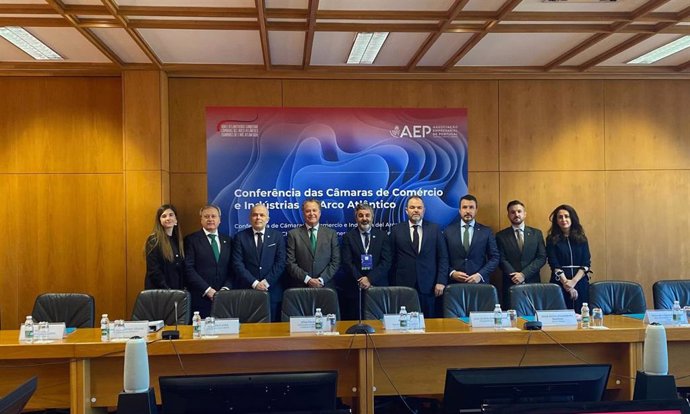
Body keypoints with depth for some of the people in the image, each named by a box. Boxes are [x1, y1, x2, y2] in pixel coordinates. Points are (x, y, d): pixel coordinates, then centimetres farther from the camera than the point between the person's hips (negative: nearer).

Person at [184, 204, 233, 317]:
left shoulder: (228, 240, 13)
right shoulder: (191, 240, 1)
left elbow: (232, 269, 10)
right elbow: (189, 269, -7)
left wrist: (226, 289, -6)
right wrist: (208, 290, -12)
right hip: (200, 298, -3)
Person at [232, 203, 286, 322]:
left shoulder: (277, 236, 7)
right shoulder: (240, 237, 5)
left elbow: (280, 263, 0)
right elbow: (237, 264, -3)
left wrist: (266, 282, -10)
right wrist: (254, 283, -12)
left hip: (272, 291, 1)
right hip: (247, 291, 0)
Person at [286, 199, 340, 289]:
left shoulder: (331, 234, 6)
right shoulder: (293, 234, 2)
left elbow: (336, 261, 2)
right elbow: (290, 263, -2)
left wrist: (321, 279, -9)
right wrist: (307, 279, -12)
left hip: (325, 286, 1)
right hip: (300, 287, -1)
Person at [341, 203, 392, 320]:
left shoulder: (382, 235, 7)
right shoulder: (348, 237, 6)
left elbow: (386, 262, -1)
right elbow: (347, 263, -2)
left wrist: (370, 279, -11)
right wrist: (360, 280, -13)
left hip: (378, 287, 1)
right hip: (355, 289, 0)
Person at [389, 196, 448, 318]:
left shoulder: (434, 229, 7)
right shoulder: (396, 230, 6)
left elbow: (443, 258, 6)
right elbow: (392, 260, 6)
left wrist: (441, 281, -4)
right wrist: (393, 285, 1)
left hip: (429, 287, 1)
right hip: (403, 285, 0)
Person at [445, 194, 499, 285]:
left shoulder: (486, 231, 4)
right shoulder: (449, 231, 4)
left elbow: (495, 258, 2)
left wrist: (480, 275, -10)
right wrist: (452, 273, -12)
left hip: (479, 282, 0)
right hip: (455, 283, 0)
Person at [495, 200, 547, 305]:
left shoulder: (536, 233, 9)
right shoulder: (501, 236, 6)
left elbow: (542, 258, 2)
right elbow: (502, 260, -1)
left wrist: (524, 274, -10)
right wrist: (515, 276, -16)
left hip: (532, 283, 1)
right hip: (510, 284, -1)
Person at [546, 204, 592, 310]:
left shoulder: (581, 239, 9)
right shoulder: (552, 239, 3)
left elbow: (586, 263, 1)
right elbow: (554, 265, -5)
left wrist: (574, 281, -13)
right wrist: (566, 283, -16)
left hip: (580, 282, 2)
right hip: (560, 283, -2)